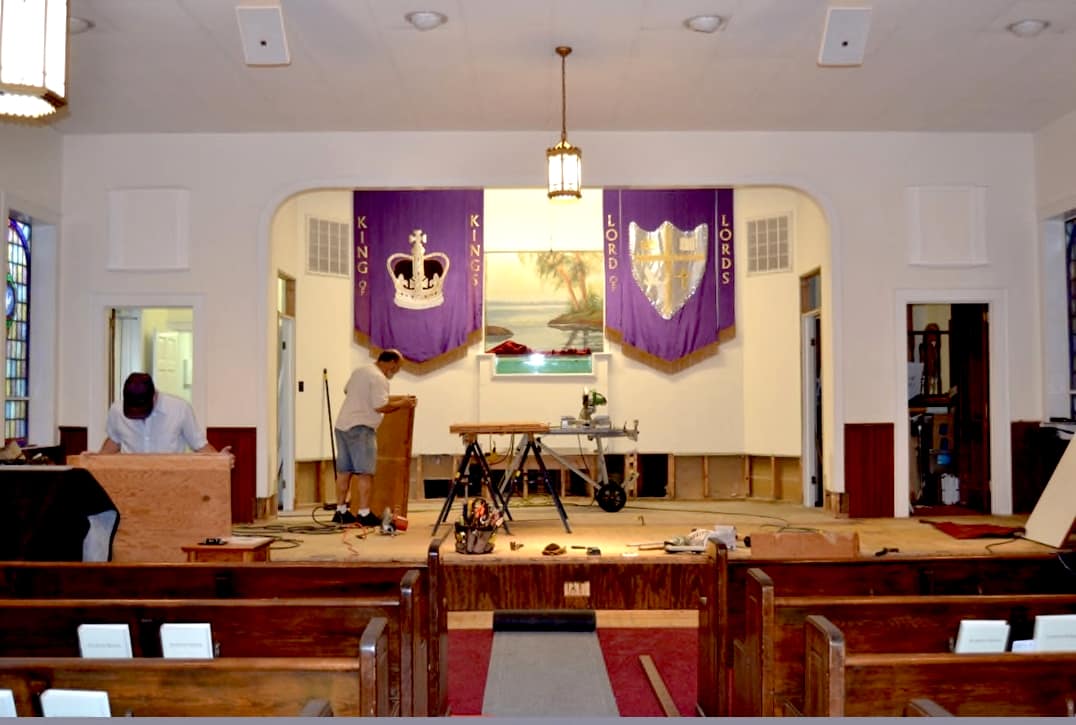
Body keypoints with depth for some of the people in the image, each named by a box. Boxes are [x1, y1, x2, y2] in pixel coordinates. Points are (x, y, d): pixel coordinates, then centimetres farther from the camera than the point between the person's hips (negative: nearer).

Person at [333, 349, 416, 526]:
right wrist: (401, 404, -5)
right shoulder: (379, 378, -12)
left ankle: (341, 511, 17)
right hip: (360, 428, -9)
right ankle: (364, 514, -6)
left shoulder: (359, 371, 16)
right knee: (365, 472, -5)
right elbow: (380, 406, -21)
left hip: (342, 425, 9)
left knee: (344, 470, 11)